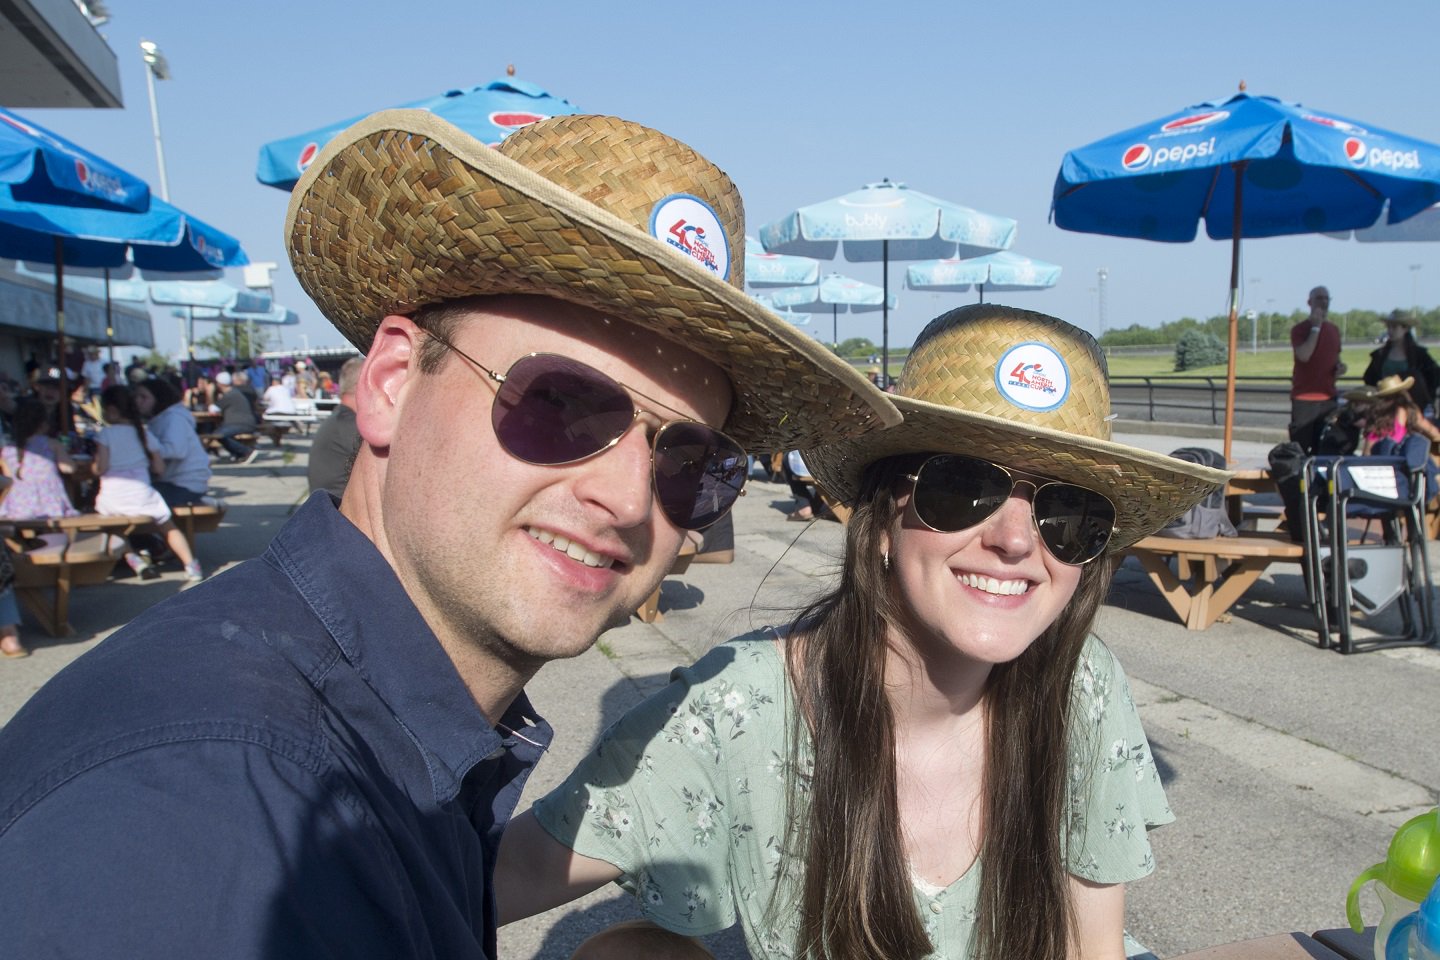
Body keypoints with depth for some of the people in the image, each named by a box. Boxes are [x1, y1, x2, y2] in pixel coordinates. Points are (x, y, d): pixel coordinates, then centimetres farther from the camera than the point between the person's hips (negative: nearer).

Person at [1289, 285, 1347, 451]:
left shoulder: (1334, 330, 16)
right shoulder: (1299, 329, -3)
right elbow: (1303, 355, -19)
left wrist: (1339, 367, 4)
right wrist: (1316, 327, -14)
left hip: (1329, 397, 6)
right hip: (1304, 397, -5)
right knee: (1300, 446, -8)